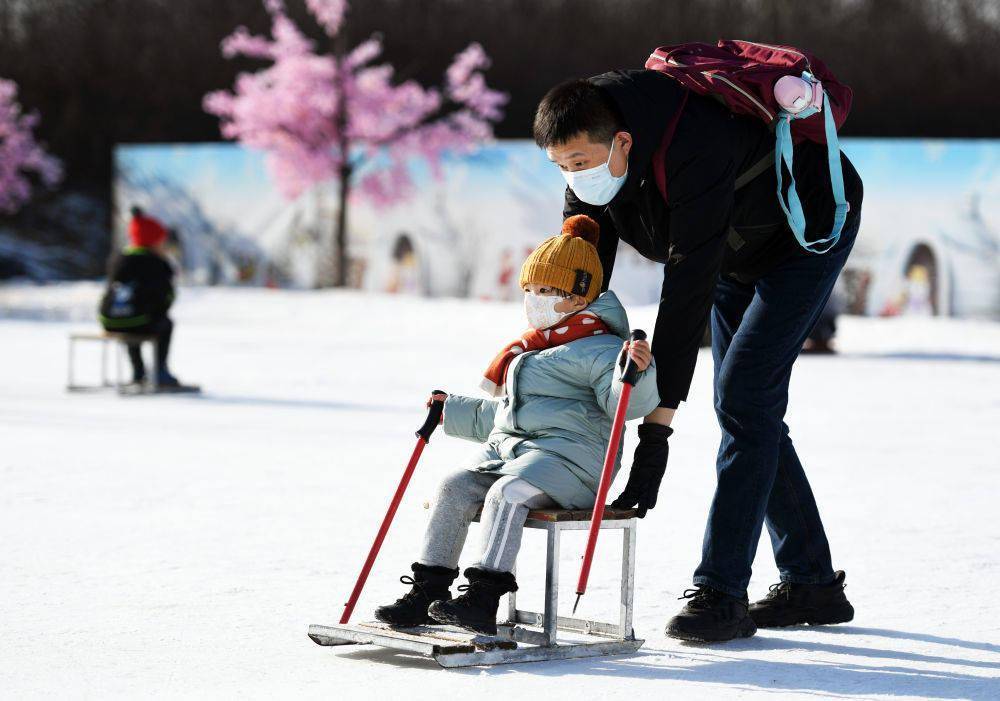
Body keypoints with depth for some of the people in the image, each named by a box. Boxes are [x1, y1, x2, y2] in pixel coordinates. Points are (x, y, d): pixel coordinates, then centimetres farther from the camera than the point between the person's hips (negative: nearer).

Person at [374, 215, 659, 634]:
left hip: (567, 455, -8)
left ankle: (483, 599, -40)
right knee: (453, 489, -13)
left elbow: (626, 401, -16)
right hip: (508, 446, 8)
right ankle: (428, 590, -11)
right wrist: (454, 411, 40)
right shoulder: (530, 349, 28)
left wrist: (636, 371, -36)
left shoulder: (597, 348, -1)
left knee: (507, 492, -33)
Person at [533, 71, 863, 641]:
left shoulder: (693, 152, -42)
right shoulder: (590, 157, -17)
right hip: (737, 249, 8)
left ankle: (721, 593, -17)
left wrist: (658, 421, -45)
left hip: (810, 228, -8)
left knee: (744, 397, -18)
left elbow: (688, 288, -44)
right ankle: (813, 584, 16)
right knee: (745, 409, 6)